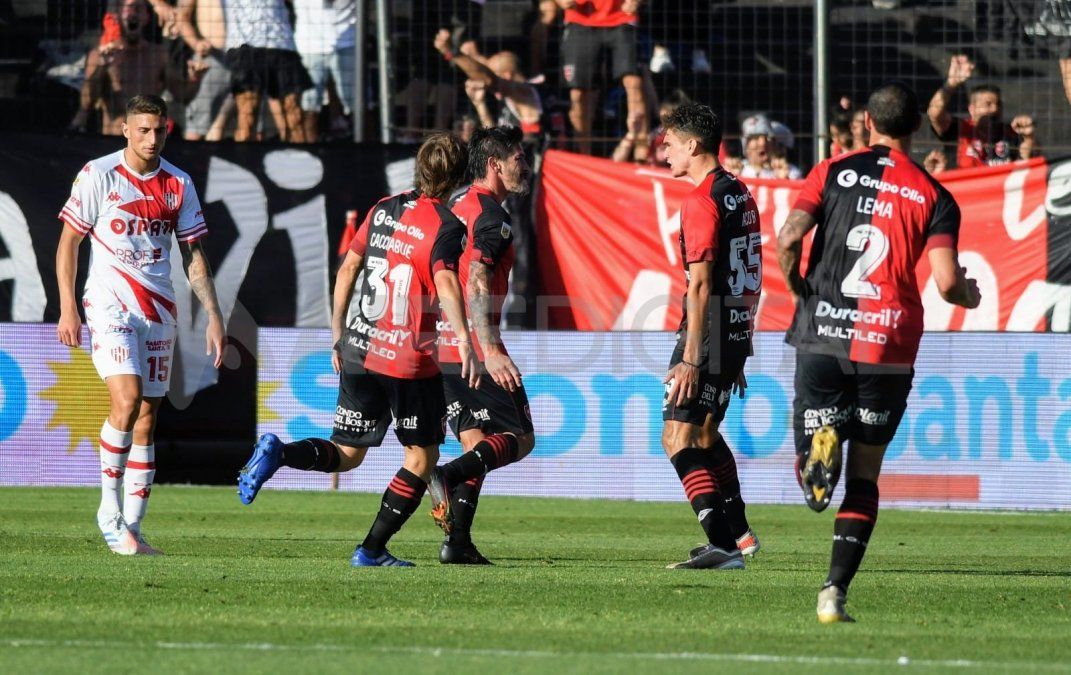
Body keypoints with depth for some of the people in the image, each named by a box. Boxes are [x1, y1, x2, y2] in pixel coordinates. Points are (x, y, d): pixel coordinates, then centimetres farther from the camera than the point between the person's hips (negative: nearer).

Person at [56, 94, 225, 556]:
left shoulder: (178, 184, 7)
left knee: (146, 418, 3)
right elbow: (68, 242, 0)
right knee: (127, 400, -22)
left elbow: (193, 253, 13)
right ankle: (109, 509, -8)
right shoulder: (98, 176, -3)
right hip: (109, 305, -4)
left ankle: (131, 527, 7)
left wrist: (213, 315, 6)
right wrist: (68, 308, -7)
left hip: (159, 311, 4)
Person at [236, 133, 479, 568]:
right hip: (409, 360, -6)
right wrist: (463, 337, -39)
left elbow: (348, 268, 14)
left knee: (346, 454, 13)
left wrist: (338, 331, 23)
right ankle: (372, 550, 5)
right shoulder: (446, 226, -9)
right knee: (422, 455, 10)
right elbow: (445, 282, -27)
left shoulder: (383, 210, 10)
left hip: (358, 350, 6)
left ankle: (278, 452, -15)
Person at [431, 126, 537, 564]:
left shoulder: (458, 208, 17)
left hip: (441, 347, 9)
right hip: (474, 346, -9)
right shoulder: (491, 215, -11)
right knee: (520, 439, -1)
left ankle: (457, 543, 3)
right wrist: (489, 351, -28)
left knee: (477, 443, 13)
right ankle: (449, 476, -25)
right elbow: (476, 283, -22)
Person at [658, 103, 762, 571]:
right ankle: (739, 534, 31)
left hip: (709, 330, -9)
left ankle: (724, 544, -19)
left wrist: (690, 359, -21)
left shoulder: (702, 201, -15)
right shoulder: (740, 194, 13)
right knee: (705, 435, 24)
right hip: (737, 330, 9)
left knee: (678, 438, -10)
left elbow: (700, 286, -20)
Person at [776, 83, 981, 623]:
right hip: (889, 347, 0)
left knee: (809, 477, 9)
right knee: (865, 474, 12)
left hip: (823, 335, 0)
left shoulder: (833, 173, 4)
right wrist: (969, 296, 16)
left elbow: (788, 238, -9)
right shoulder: (934, 196, 2)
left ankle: (819, 450, -28)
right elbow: (947, 282, -8)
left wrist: (798, 289, 10)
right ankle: (835, 590, 1)